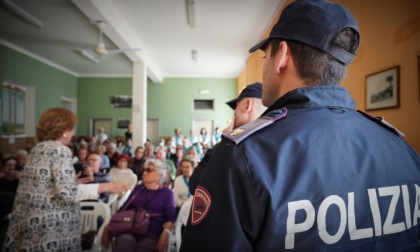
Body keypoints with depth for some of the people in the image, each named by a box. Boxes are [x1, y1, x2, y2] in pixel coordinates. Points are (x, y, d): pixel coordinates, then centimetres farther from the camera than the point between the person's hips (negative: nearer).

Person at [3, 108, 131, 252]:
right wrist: (106, 187, -24)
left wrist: (73, 180, 25)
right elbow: (67, 192, -25)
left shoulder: (38, 148, 11)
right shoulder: (60, 150, -16)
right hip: (49, 226, -9)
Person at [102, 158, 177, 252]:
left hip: (152, 233, -2)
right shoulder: (137, 188, 22)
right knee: (124, 241, -33)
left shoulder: (166, 192, 12)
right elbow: (123, 209, 15)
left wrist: (166, 233, -18)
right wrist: (108, 226, 0)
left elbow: (170, 217, 2)